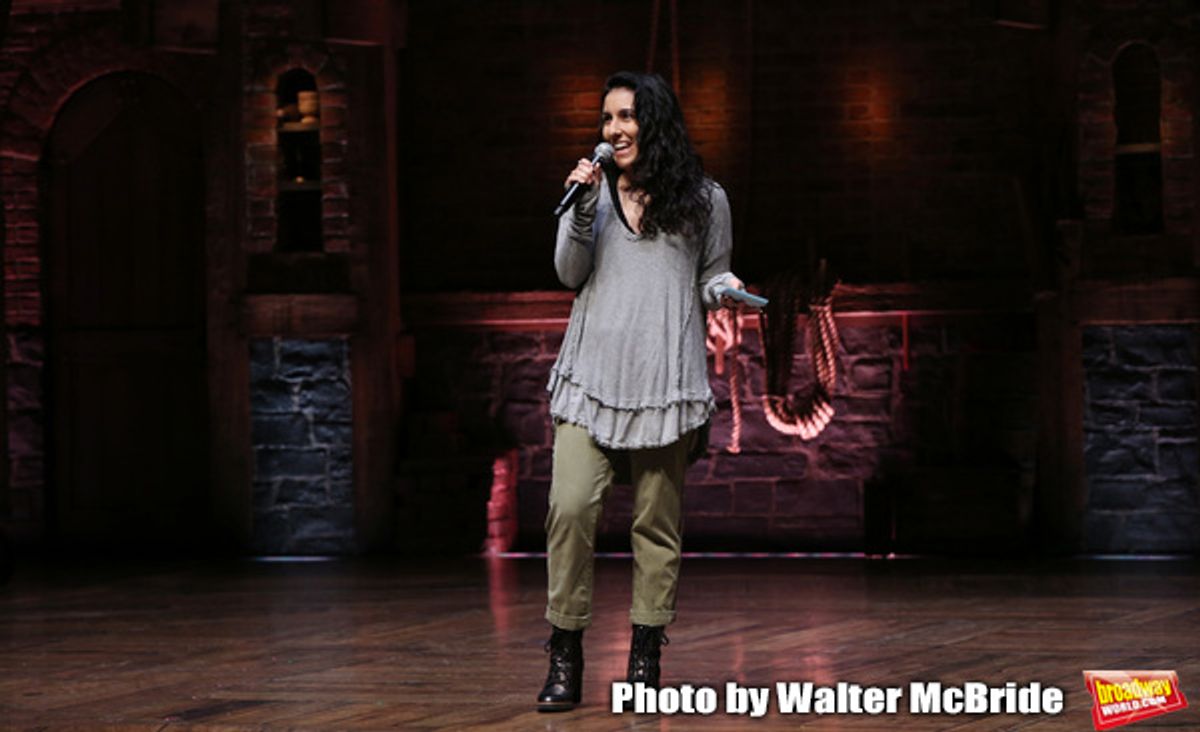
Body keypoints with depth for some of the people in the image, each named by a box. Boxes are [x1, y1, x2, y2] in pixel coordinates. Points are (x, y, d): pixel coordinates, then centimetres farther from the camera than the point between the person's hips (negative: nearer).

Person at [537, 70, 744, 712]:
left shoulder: (703, 200, 8)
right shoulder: (594, 189, 13)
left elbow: (712, 279, 15)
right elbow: (570, 273, 5)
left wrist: (723, 290, -7)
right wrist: (584, 207, -8)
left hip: (664, 379, -1)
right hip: (592, 371, 1)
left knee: (656, 519, 1)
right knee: (570, 506, -12)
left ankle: (645, 659, 10)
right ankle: (565, 658, -5)